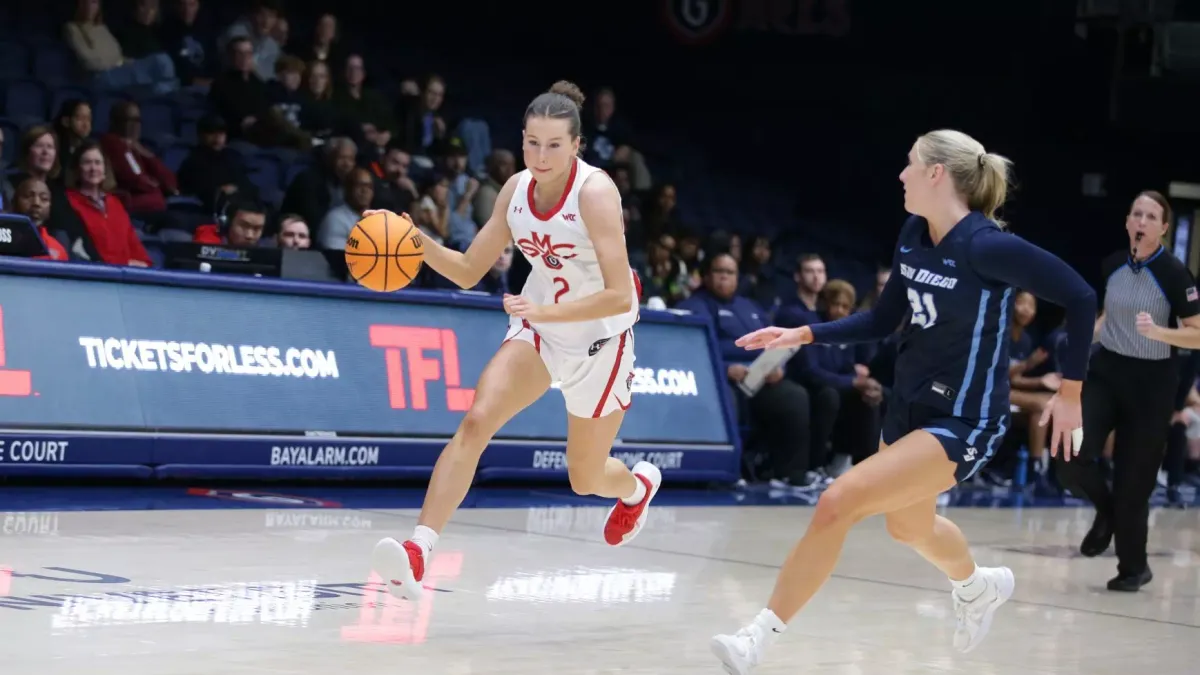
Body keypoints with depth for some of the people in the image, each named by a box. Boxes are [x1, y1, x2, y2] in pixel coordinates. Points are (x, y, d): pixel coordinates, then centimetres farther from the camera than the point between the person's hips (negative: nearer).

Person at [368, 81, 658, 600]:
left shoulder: (594, 192, -25)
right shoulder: (517, 189, -7)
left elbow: (619, 296, -30)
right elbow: (469, 272, 1)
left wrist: (545, 311, -41)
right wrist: (419, 244, -17)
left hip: (599, 341, -4)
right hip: (538, 329, 4)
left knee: (585, 479, 12)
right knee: (475, 421, -20)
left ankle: (640, 485, 49)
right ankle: (418, 550, -27)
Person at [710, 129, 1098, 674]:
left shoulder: (984, 245, -23)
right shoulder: (913, 235, 0)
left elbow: (1079, 297, -18)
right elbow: (882, 321, 12)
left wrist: (1070, 392, -14)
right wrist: (803, 335, 2)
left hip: (962, 422, -9)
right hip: (909, 405, 9)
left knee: (837, 504, -23)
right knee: (908, 526, 30)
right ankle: (979, 586, 63)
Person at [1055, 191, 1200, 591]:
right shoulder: (1113, 265, 1)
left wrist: (1156, 331, -28)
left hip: (1151, 382, -4)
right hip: (1107, 370, 4)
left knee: (1133, 479, 2)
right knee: (1071, 458, -15)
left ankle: (1133, 567, 23)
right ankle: (1106, 510, 18)